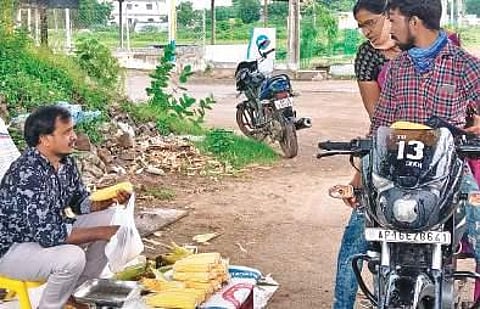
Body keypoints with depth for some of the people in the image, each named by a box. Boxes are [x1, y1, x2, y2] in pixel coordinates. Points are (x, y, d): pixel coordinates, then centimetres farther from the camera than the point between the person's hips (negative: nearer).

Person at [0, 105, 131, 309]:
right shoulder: (28, 174, -31)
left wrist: (110, 199, -12)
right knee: (72, 257, -34)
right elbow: (47, 234, -33)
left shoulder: (65, 162, -4)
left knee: (111, 219, 0)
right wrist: (100, 233, -27)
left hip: (47, 232, 9)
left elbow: (81, 203, 9)